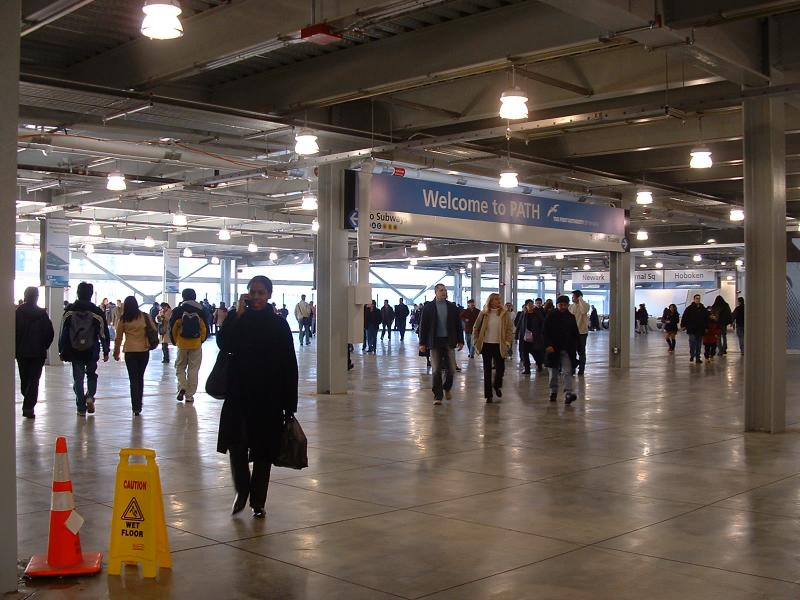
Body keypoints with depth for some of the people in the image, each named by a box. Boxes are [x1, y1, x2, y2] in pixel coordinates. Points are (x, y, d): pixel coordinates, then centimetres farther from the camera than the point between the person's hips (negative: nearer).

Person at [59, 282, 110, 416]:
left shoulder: (69, 311, -1)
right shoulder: (97, 312, -4)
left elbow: (63, 332, 1)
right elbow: (103, 333, -2)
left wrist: (62, 351, 7)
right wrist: (106, 351, 6)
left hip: (74, 351, 0)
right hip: (92, 352, 0)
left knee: (78, 378, 7)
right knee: (92, 375, 18)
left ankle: (81, 408, 7)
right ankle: (90, 396, -6)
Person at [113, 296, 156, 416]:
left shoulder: (124, 319, -4)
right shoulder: (145, 317, -2)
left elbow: (119, 337, 1)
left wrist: (116, 352, 13)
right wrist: (150, 343, 21)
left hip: (130, 352, -2)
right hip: (144, 351, 2)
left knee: (133, 379, 2)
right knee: (140, 377, 16)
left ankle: (136, 407, -6)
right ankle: (138, 405, 22)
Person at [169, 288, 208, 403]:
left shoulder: (178, 310, -5)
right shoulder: (200, 311, -2)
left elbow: (173, 327, -4)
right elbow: (205, 328, 0)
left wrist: (175, 341, 11)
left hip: (182, 344, -1)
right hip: (196, 345, 1)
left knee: (180, 367, 17)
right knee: (193, 370, 7)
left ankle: (182, 387, -6)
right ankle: (189, 395, 8)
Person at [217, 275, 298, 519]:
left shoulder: (279, 324, 0)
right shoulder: (236, 318, 3)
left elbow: (289, 365, -2)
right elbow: (224, 344, -16)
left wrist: (289, 404, -5)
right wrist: (239, 314, -16)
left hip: (268, 396, 0)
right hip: (239, 392, 1)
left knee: (263, 449, 6)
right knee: (236, 444, -8)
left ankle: (258, 501, 20)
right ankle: (241, 490, 17)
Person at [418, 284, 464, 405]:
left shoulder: (452, 307, 7)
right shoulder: (428, 307, 1)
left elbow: (458, 324, 9)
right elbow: (423, 325, 0)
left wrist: (460, 340, 5)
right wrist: (422, 343, -4)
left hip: (449, 341, 2)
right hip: (435, 342, -2)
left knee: (451, 369, 2)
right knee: (436, 370, 0)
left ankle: (447, 388, 29)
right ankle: (437, 396, 8)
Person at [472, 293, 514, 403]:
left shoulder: (505, 313, 0)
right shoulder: (483, 314, 2)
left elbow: (510, 329, 0)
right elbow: (476, 328, 8)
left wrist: (508, 342, -8)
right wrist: (477, 342, 2)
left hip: (499, 345, 0)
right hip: (486, 345, 1)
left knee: (500, 368, 0)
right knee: (487, 370, 5)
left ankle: (497, 385, 32)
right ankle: (488, 395, 12)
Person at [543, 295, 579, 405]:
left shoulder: (571, 317, 7)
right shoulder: (551, 316, -2)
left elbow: (575, 334, 12)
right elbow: (546, 332, -5)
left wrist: (575, 348, 7)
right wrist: (548, 345, -17)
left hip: (567, 349, 1)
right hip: (553, 349, -1)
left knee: (568, 372, -11)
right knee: (554, 372, 10)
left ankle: (568, 394, -19)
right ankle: (553, 392, 26)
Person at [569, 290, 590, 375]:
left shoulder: (585, 305, -9)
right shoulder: (571, 306, 6)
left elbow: (584, 311, -32)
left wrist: (580, 299, -24)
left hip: (582, 332, -5)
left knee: (581, 351, 5)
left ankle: (581, 369, 14)